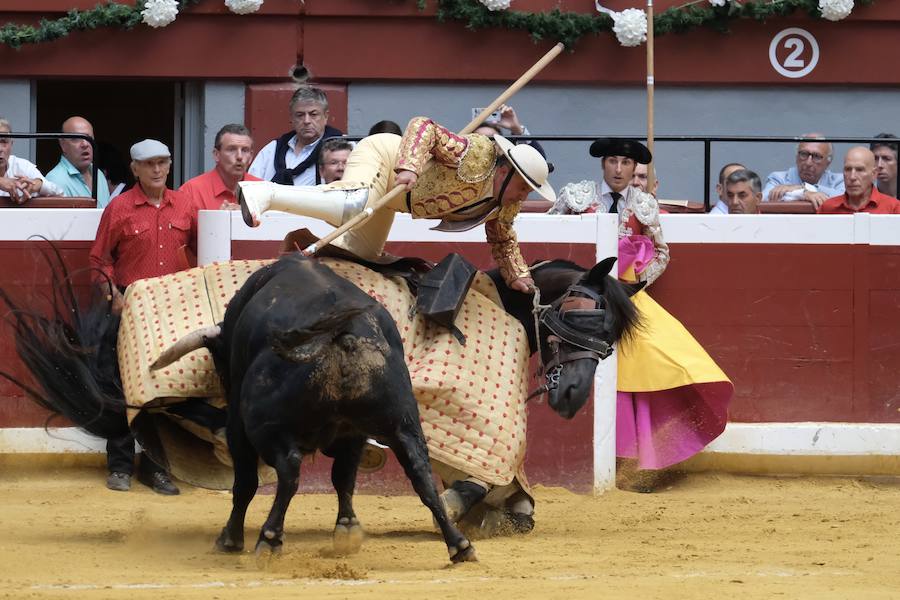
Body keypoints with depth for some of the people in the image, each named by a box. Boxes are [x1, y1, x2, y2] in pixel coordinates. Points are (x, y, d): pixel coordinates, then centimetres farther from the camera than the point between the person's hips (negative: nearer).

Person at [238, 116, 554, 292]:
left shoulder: (506, 205, -2)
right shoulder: (477, 155, -28)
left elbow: (502, 240, 15)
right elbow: (424, 126, -30)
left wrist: (517, 275, 3)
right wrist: (409, 167, -44)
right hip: (381, 156, -10)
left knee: (362, 252, 8)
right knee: (354, 208, -38)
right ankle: (264, 194, -36)